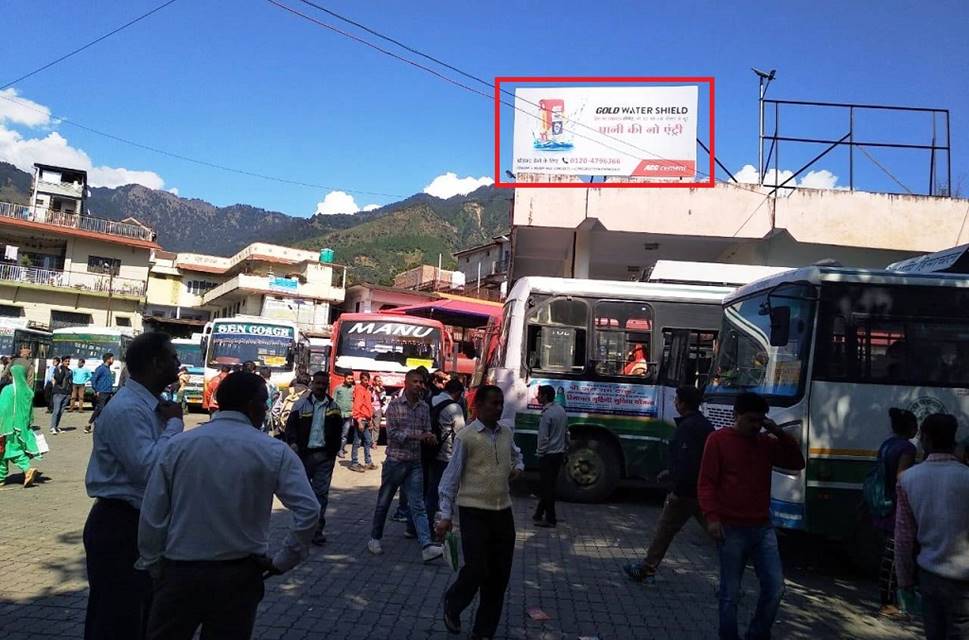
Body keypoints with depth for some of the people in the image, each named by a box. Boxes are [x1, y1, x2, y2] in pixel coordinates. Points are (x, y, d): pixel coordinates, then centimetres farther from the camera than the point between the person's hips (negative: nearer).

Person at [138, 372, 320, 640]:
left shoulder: (178, 445, -4)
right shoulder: (274, 452, -9)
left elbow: (152, 514, -3)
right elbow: (309, 511, -16)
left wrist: (153, 567, 10)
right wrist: (282, 561, -4)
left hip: (179, 571, 1)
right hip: (239, 577, -1)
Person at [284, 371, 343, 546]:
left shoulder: (333, 407, 6)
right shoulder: (301, 405, 0)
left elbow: (338, 431, 12)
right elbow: (291, 425, 1)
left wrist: (334, 450, 4)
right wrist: (293, 442, -14)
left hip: (325, 455, 1)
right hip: (304, 453, -1)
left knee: (321, 492, 1)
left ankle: (317, 530, 7)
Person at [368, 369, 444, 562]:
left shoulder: (424, 407, 7)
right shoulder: (394, 405, -6)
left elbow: (427, 433, 9)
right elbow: (392, 433, -13)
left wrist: (430, 438, -15)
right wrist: (418, 435, -20)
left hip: (415, 463, 3)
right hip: (395, 461, -3)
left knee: (417, 505, -2)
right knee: (383, 502, 11)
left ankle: (426, 546, -9)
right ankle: (375, 538, 28)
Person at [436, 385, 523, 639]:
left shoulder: (507, 432, 7)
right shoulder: (466, 436, -10)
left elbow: (516, 455, 29)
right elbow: (451, 477, -8)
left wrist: (517, 468, 6)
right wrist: (446, 515, -11)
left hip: (503, 511, 6)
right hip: (474, 511, -5)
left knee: (499, 575, 8)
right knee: (476, 570, -7)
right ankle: (452, 605, 26)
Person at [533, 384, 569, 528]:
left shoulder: (546, 414, -18)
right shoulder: (561, 410, 9)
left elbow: (543, 438, -18)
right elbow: (566, 434, 16)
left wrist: (540, 453, -8)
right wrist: (565, 449, 22)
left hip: (548, 455, -9)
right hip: (559, 453, 9)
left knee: (547, 486, 0)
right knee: (549, 485, 14)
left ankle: (550, 519, 5)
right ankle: (539, 514, 24)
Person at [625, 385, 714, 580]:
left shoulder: (687, 427, -18)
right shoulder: (705, 424, 10)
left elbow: (687, 462, -26)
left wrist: (677, 489, -19)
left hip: (686, 491, -8)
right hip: (705, 491, 8)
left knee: (664, 531, 6)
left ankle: (646, 569, 18)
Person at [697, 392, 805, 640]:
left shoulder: (766, 442, 11)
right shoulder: (718, 439, -4)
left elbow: (797, 463, 9)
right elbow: (706, 483, -6)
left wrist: (779, 433, -2)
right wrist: (711, 516, -17)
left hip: (762, 528, 5)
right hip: (731, 528, -5)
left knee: (775, 587, 4)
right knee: (731, 592, 4)